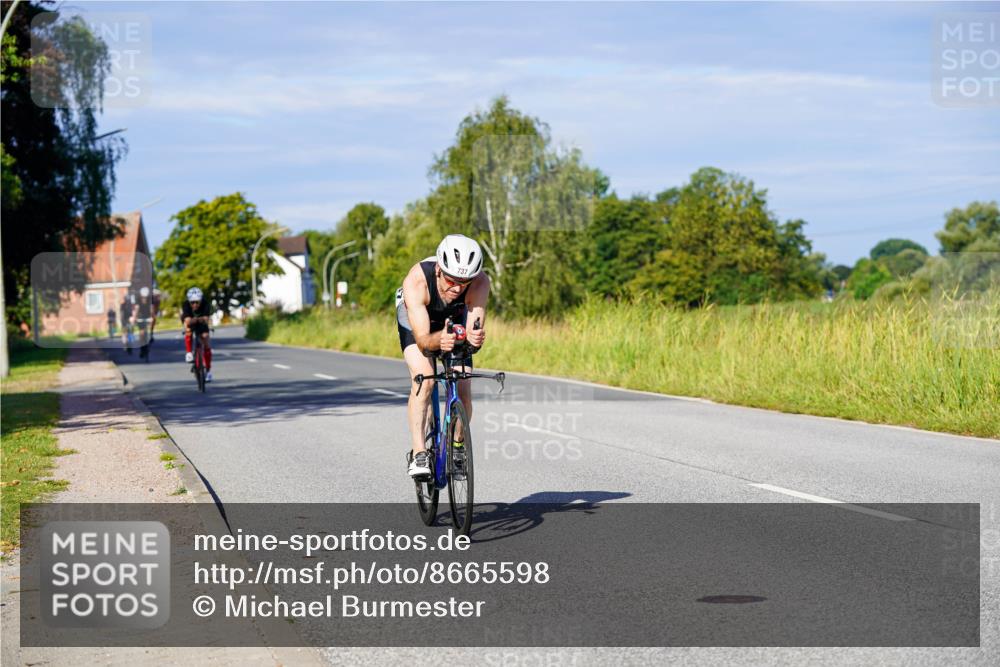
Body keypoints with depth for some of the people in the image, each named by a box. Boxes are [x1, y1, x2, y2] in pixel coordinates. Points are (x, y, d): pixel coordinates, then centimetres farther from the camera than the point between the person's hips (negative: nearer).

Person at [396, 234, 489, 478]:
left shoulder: (480, 282, -36)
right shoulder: (416, 281, -41)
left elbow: (475, 328, -40)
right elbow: (422, 339, -44)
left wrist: (474, 337, -63)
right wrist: (438, 340, -66)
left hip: (455, 319, 2)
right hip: (415, 318, -2)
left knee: (463, 388, -10)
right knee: (424, 379, -26)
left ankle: (458, 447, 14)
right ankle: (418, 452, -21)